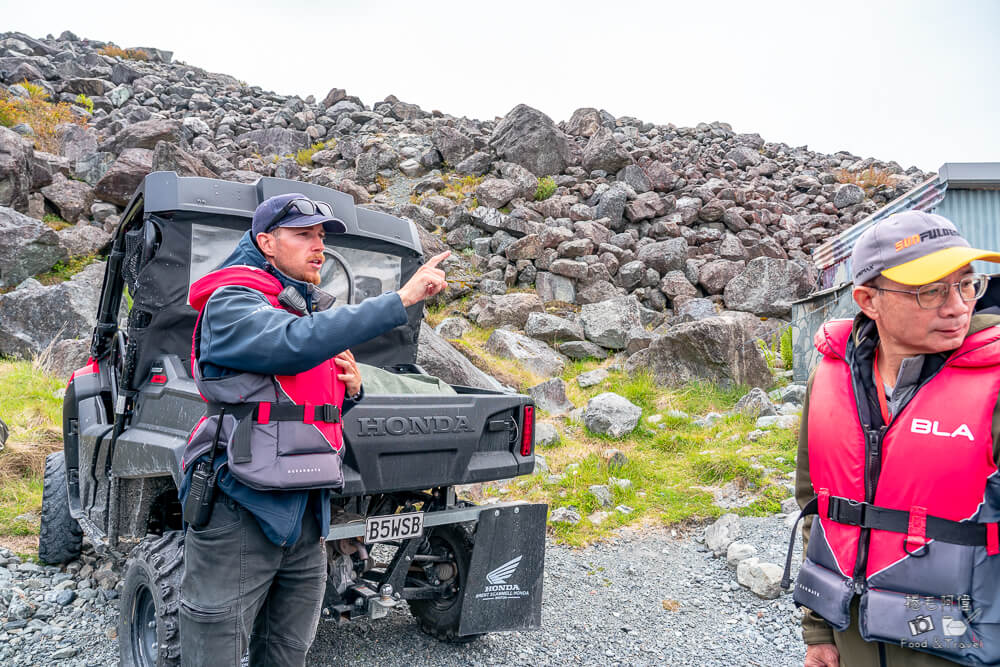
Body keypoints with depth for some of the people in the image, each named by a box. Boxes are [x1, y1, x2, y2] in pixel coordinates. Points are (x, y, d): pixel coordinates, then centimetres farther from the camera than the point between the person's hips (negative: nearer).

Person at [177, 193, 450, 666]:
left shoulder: (312, 313, 16)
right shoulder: (231, 303, -8)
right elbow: (295, 345, -30)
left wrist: (351, 390, 1)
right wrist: (401, 299, -30)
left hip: (307, 513, 8)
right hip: (241, 509, -7)